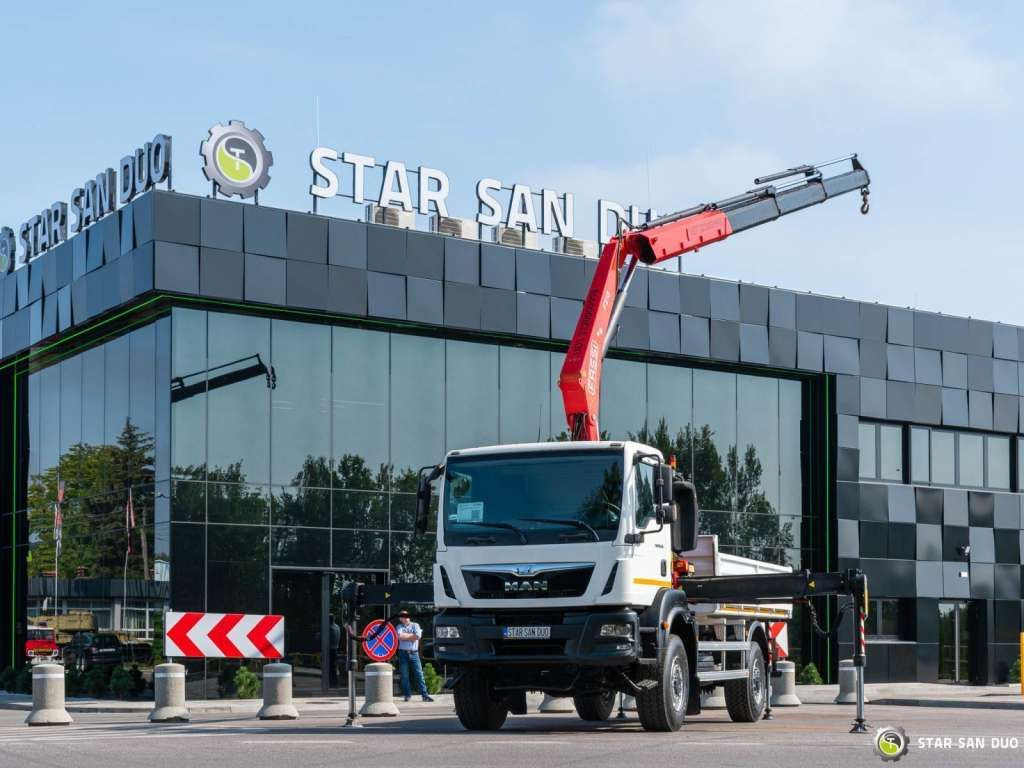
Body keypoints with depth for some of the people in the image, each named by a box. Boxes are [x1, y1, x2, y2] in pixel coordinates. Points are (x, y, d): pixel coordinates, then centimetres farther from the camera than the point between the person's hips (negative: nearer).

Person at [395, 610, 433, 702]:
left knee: (419, 674, -5)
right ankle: (407, 694, 12)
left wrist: (405, 636, -5)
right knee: (404, 676, 2)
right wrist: (412, 636, -5)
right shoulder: (399, 627, 9)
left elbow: (418, 636, -9)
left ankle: (424, 695, -6)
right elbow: (400, 636, -12)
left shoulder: (415, 625, 9)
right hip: (403, 653, 0)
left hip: (414, 653, 0)